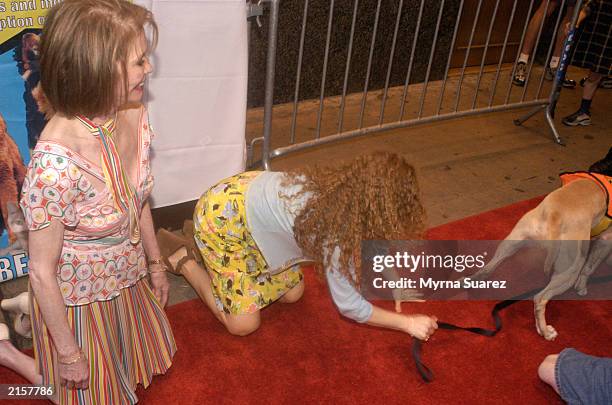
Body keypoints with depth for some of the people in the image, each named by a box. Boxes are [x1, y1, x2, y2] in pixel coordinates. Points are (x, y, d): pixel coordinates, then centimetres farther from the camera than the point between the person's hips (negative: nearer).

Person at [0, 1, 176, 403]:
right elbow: (43, 273, -23)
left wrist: (155, 262, 12)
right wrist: (68, 353, -12)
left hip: (128, 280, 6)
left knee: (146, 362, 29)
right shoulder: (56, 162, -35)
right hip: (79, 299, -6)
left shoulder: (134, 116, -15)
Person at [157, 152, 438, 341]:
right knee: (244, 324, -3)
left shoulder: (349, 190, -10)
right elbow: (348, 305, -21)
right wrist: (408, 323, -13)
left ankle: (205, 249, 23)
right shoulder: (338, 228, -32)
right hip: (222, 215, -8)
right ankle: (182, 258, 11)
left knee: (292, 293, 13)